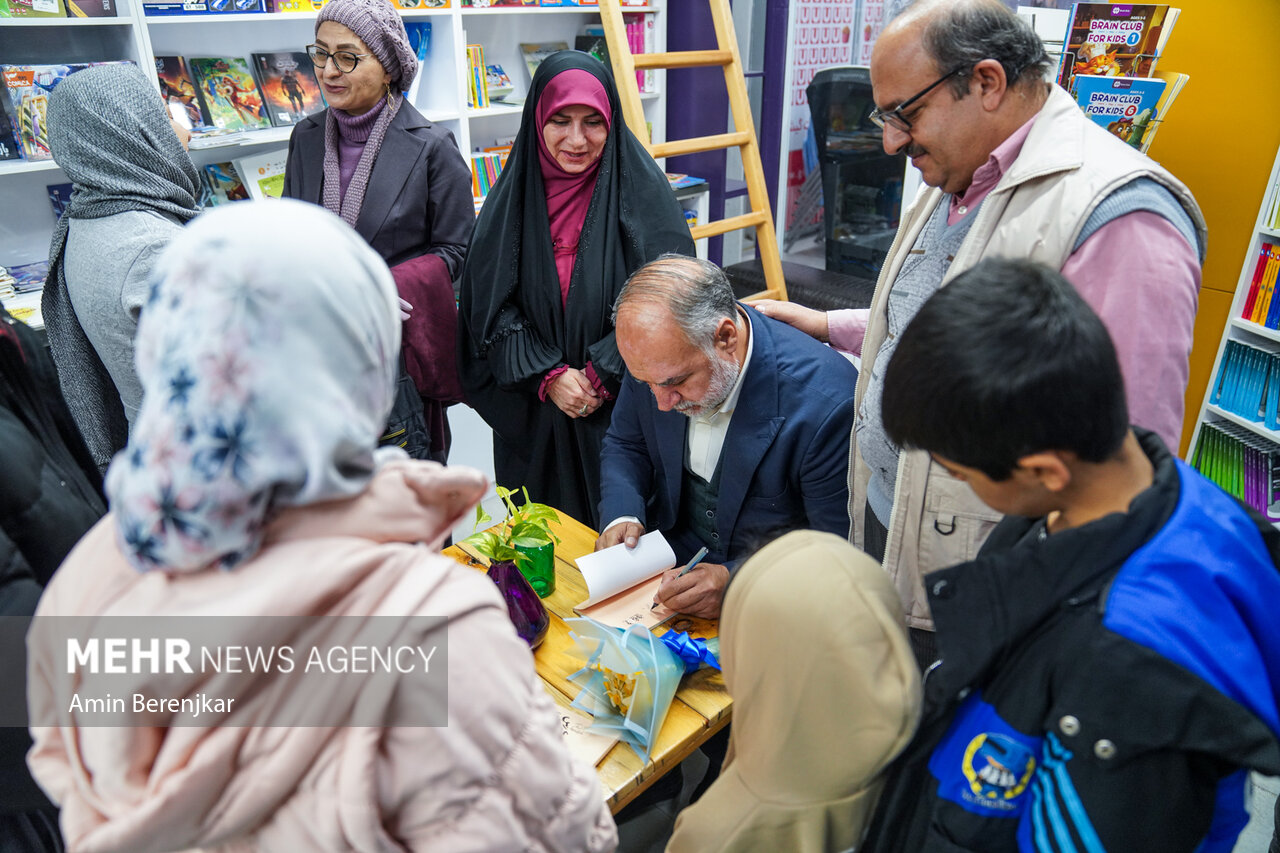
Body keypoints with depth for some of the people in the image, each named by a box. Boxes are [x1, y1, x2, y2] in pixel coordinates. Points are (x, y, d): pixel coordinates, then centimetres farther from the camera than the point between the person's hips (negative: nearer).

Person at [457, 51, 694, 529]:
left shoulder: (640, 190, -6)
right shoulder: (513, 196, 2)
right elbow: (489, 305, 0)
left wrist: (600, 376, -15)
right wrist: (547, 375, -11)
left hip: (621, 407, -2)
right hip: (532, 412, 3)